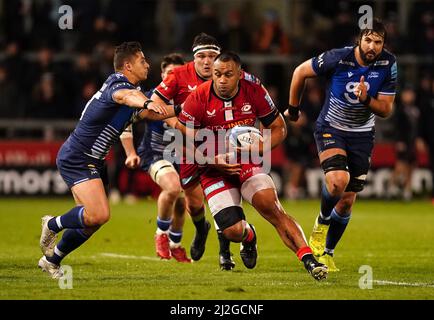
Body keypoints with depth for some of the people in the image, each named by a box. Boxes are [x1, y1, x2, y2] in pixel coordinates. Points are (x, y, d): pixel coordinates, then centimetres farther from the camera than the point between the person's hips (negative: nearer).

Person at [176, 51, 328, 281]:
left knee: (271, 207, -24)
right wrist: (212, 161, -20)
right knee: (233, 232, -12)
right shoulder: (198, 100, -15)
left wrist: (259, 147, -18)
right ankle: (248, 236, 28)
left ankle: (309, 260, -25)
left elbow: (279, 129, 2)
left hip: (248, 163, 1)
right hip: (214, 170, -1)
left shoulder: (255, 93, -10)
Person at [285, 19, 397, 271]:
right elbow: (300, 72, -4)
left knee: (347, 201, 6)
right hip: (331, 129, -3)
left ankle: (327, 253, 26)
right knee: (338, 180, -30)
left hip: (362, 136, 3)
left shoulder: (388, 65, -12)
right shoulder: (337, 58, -20)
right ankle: (322, 222, 1)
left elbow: (386, 110, -6)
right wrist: (293, 108, 7)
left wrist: (366, 99, -28)